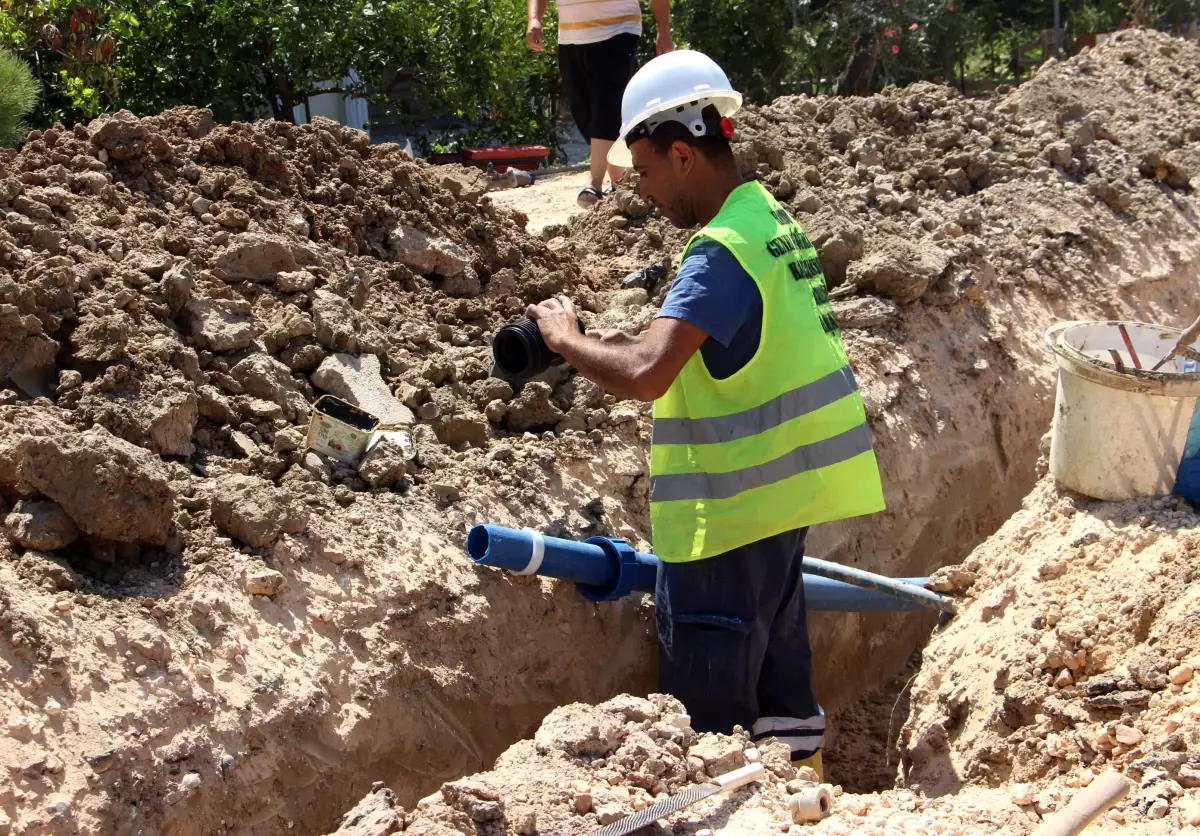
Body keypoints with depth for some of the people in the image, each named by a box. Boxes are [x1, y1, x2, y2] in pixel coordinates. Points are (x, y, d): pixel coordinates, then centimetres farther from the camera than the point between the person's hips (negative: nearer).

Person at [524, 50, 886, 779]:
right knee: (778, 677, 19)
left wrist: (566, 338, -15)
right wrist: (613, 343, 5)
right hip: (781, 495, 10)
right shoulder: (773, 221, 10)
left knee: (709, 708, -1)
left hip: (729, 513, -10)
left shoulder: (721, 252, -21)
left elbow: (644, 376, -32)